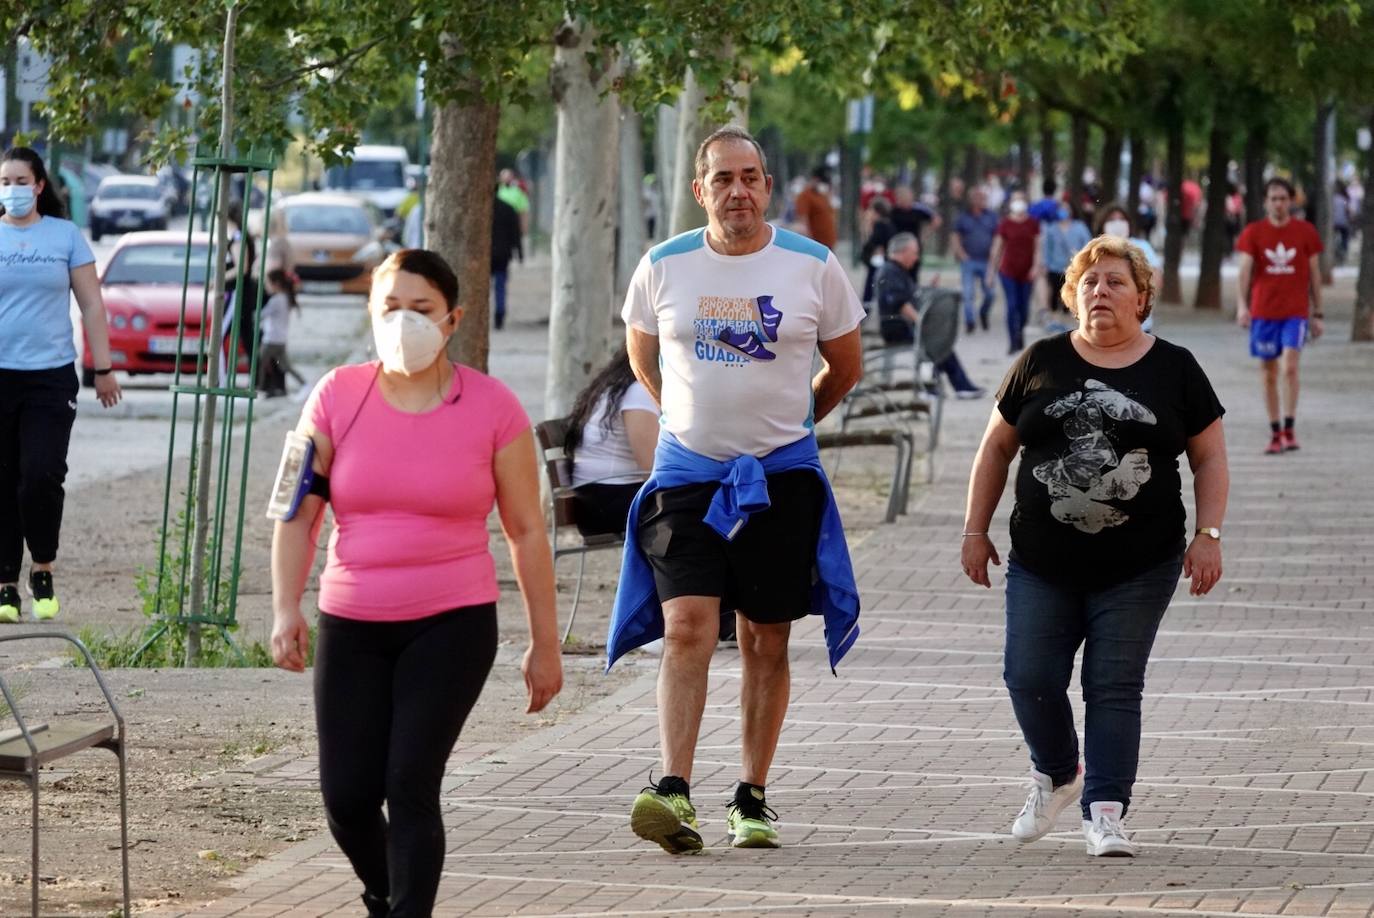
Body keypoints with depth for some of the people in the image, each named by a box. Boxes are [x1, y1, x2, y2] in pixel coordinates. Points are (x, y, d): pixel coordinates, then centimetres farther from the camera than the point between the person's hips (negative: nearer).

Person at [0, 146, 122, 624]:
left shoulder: (65, 236, 5)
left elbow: (92, 306, 8)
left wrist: (103, 369, 5)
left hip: (50, 376, -1)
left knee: (41, 477, -12)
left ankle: (42, 570, 9)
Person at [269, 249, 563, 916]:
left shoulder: (491, 408, -3)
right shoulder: (338, 397, 1)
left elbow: (526, 531, 2)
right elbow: (298, 515, 4)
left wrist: (544, 644, 3)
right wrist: (286, 610, -10)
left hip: (453, 625, -2)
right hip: (351, 627, 2)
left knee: (410, 786, -13)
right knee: (347, 796, 0)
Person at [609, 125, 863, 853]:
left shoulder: (814, 267, -2)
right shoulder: (664, 267, 0)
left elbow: (844, 366, 13)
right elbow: (641, 354, 19)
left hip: (780, 478, 0)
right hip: (686, 472, 0)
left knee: (765, 642, 5)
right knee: (687, 627, -14)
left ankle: (752, 799, 13)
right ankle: (673, 793, -21)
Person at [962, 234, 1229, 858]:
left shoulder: (1174, 369, 4)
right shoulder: (1041, 363, 6)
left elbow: (1209, 460, 7)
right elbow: (996, 448, 12)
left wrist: (1208, 535, -4)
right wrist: (976, 530, 9)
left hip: (1138, 569, -2)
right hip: (1041, 566, 2)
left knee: (1115, 689, -3)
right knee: (1030, 679, -1)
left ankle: (1105, 813, 0)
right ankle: (1056, 777, 25)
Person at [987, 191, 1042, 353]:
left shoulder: (1033, 223, 3)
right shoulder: (1005, 223, -1)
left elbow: (1037, 247, 2)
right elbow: (997, 247, 3)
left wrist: (1036, 266, -12)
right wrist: (991, 272, 3)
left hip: (1026, 272, 2)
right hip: (1008, 271, -2)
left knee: (1024, 308, 8)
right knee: (1012, 305, -10)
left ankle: (1020, 332, 36)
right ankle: (1013, 342, -5)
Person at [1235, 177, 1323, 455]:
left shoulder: (1306, 232, 3)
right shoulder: (1252, 233, 1)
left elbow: (1314, 274, 8)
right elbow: (1244, 270, -8)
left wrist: (1317, 314, 7)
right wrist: (1242, 304, -23)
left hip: (1296, 312, -1)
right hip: (1263, 312, 1)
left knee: (1289, 366, -17)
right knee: (1268, 373, 6)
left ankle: (1289, 429, -12)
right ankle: (1275, 434, 14)